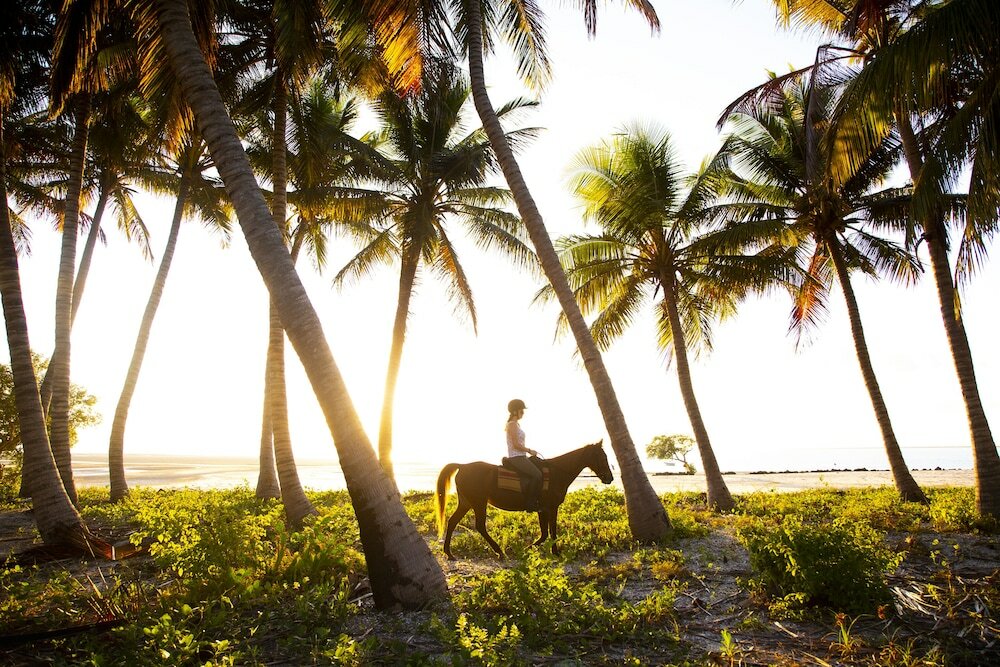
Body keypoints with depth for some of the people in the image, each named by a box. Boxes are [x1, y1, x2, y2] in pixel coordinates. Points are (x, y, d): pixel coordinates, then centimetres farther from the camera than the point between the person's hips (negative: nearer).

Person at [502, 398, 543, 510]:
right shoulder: (512, 424, -13)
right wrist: (529, 450, -12)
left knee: (540, 469, 11)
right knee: (537, 475, -22)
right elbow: (516, 444, -19)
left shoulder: (515, 424, 18)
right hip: (516, 458, -11)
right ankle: (530, 503, -19)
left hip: (519, 457, 11)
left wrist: (528, 451, 14)